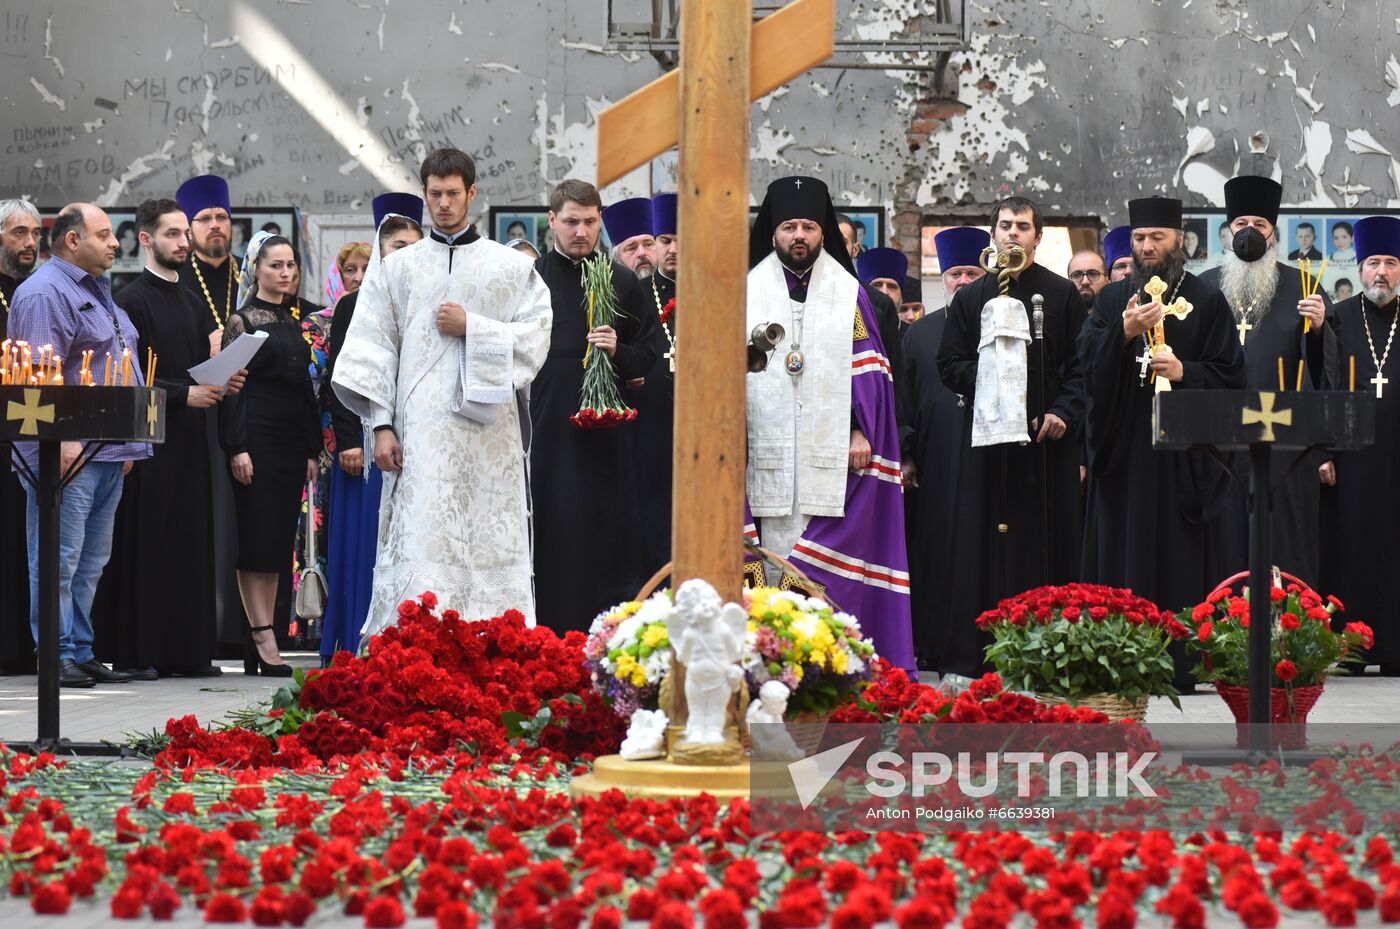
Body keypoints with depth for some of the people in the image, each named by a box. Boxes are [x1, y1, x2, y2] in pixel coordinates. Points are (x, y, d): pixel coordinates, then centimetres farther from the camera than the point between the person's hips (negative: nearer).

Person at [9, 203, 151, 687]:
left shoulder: (98, 289, 20)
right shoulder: (45, 293, -11)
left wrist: (127, 442, 24)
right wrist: (62, 441, -24)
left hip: (109, 451, 10)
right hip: (69, 452, -10)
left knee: (91, 560, 11)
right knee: (60, 557, -6)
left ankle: (81, 650, 16)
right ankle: (59, 654, -5)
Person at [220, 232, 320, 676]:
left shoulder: (293, 322, 16)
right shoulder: (242, 320, -4)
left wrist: (311, 449, 15)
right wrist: (237, 448, -15)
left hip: (292, 439, 7)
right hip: (257, 436, -7)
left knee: (279, 541, 6)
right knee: (257, 539, -7)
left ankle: (260, 640, 8)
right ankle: (264, 640, -9)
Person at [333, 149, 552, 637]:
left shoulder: (511, 267, 12)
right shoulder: (397, 268, 13)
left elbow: (535, 338, 4)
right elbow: (372, 348, 7)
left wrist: (473, 329, -7)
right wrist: (381, 425, -3)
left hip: (489, 432, 1)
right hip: (421, 433, -1)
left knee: (490, 545, -2)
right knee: (420, 551, -11)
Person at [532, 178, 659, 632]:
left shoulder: (624, 283, 9)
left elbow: (651, 352, 9)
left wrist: (618, 353, -10)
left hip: (607, 434, 1)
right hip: (546, 431, -1)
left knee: (606, 537, -1)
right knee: (553, 538, -4)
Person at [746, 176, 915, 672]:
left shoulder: (848, 292, 10)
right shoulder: (749, 291, 11)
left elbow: (868, 366, 5)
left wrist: (861, 431, -5)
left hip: (833, 450, 0)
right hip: (769, 452, 1)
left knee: (829, 557, -5)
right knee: (777, 554, -1)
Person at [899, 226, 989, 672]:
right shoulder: (920, 334, 13)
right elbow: (904, 399, 12)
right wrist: (906, 456, 3)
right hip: (936, 464, 2)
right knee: (937, 551, 2)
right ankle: (935, 645, 6)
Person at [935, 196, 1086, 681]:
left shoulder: (1062, 294, 8)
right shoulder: (971, 298, 12)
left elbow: (1082, 367, 5)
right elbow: (949, 364, 9)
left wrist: (1064, 412, -10)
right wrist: (986, 375, -9)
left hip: (1045, 436, -1)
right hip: (987, 436, 1)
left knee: (1046, 544, -2)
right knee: (982, 544, -2)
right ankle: (970, 656, -1)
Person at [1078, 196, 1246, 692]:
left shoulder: (1207, 301, 6)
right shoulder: (1112, 298, 13)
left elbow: (1230, 376, 2)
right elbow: (1086, 361, 0)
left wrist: (1185, 371, -14)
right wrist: (1123, 332, -16)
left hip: (1183, 456, -2)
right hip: (1124, 447, 2)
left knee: (1182, 558, -5)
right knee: (1123, 555, -1)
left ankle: (1182, 664, -2)